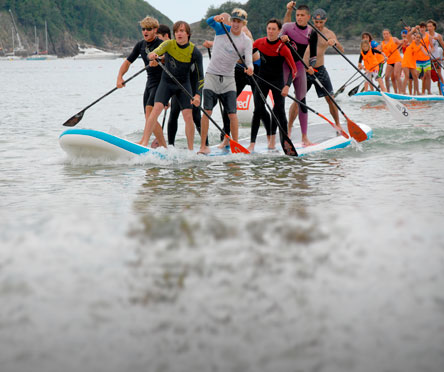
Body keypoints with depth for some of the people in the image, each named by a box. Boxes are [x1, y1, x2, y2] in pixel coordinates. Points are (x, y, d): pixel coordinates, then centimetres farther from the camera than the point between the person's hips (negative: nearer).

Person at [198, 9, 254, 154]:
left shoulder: (246, 41, -3)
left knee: (232, 113, -5)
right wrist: (216, 18, -42)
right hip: (212, 75, -1)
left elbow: (248, 58, -17)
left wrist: (249, 67, -40)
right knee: (207, 111, -7)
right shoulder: (222, 30, -2)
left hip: (228, 78, 1)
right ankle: (203, 146, -5)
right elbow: (209, 22, -19)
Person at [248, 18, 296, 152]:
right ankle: (252, 143, -7)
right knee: (258, 110, -5)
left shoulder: (283, 48, -17)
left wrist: (287, 85, -28)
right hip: (262, 79, 2)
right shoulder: (259, 43, -7)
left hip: (277, 80, -2)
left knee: (280, 110, -6)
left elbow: (293, 69, -15)